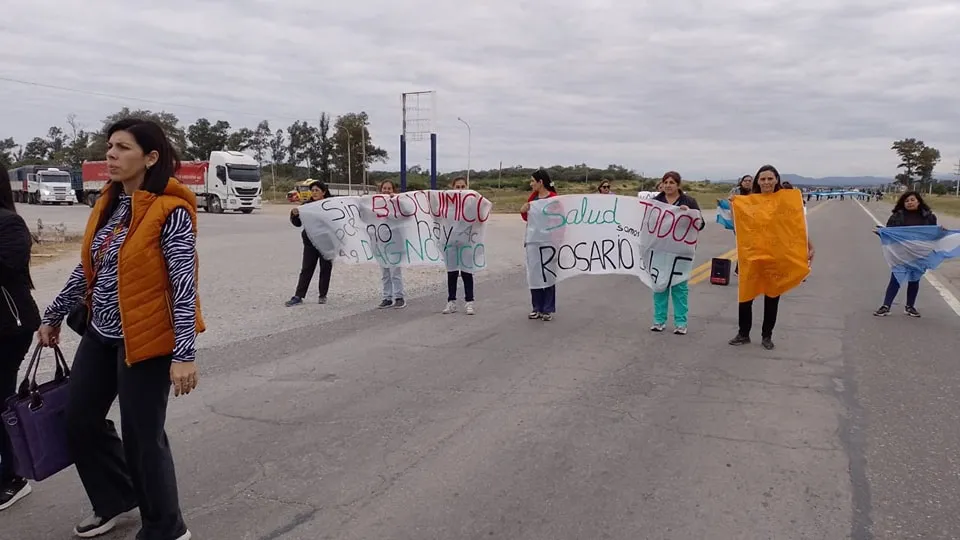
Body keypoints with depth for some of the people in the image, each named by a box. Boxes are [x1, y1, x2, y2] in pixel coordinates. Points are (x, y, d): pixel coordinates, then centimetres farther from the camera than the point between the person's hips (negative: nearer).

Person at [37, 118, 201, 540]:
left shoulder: (170, 211, -17)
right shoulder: (106, 205, 6)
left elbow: (184, 284, -21)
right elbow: (87, 269, 16)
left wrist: (184, 353, -24)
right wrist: (54, 315, 21)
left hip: (144, 338, -8)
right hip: (100, 333, 8)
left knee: (141, 436, 2)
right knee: (80, 421, 17)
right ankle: (116, 499, 41)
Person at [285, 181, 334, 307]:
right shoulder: (306, 205, 3)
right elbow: (297, 223, 3)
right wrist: (294, 214, -16)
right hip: (310, 242, 1)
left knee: (325, 268, 8)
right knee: (306, 269, 1)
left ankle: (323, 295, 19)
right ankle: (298, 297, 0)